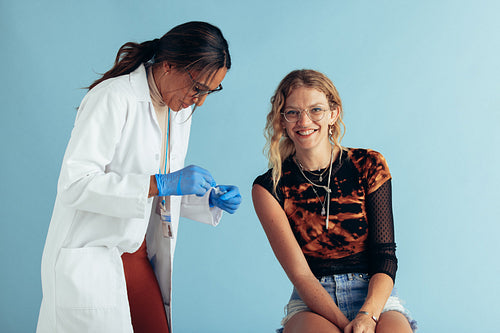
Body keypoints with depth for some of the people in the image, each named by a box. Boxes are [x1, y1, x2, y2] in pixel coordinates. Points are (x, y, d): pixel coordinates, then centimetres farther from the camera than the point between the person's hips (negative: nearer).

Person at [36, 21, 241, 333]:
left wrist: (210, 200, -1)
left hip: (138, 256, 8)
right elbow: (74, 184, -25)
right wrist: (161, 184, -29)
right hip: (90, 257, -7)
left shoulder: (180, 110, 9)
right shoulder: (114, 98, -17)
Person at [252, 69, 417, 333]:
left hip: (374, 296, 2)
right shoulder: (269, 187, 0)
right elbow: (300, 274, -8)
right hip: (311, 304, -1)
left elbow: (385, 257, -2)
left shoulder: (369, 166, 3)